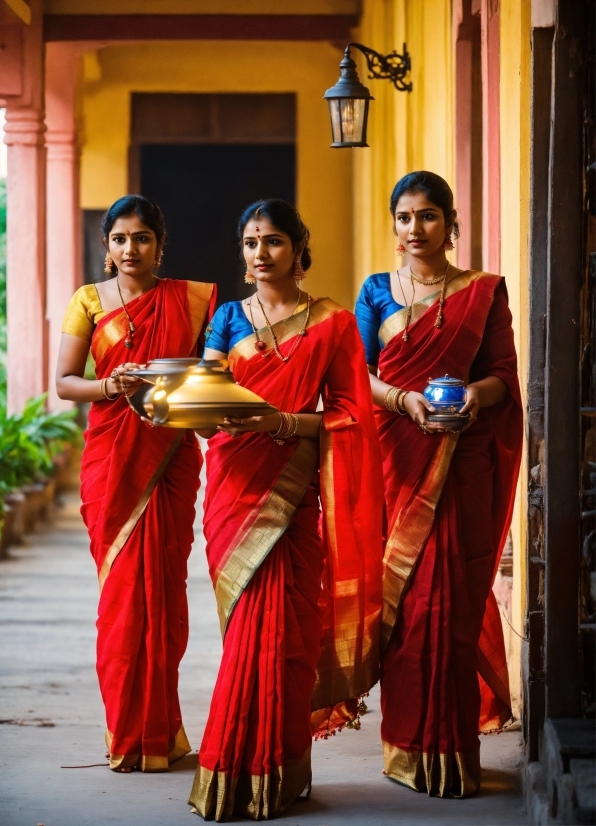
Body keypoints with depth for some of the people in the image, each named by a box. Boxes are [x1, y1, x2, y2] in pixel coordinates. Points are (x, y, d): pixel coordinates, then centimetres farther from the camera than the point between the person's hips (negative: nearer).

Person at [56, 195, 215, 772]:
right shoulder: (89, 301, 7)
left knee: (161, 584, -2)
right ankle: (129, 733, 5)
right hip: (111, 457, 0)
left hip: (171, 458, 0)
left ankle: (154, 731, 7)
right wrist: (111, 386, -16)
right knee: (123, 586, -3)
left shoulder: (190, 300, 7)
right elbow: (64, 381, 3)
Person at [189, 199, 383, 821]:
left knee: (272, 624, -8)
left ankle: (264, 775, -1)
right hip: (236, 483, 2)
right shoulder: (229, 318, 13)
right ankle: (267, 769, 9)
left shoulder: (332, 324, 4)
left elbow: (349, 413, -2)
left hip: (294, 486, -2)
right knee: (256, 623, 1)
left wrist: (281, 423, -16)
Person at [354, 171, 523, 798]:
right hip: (395, 457, 1)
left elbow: (503, 373, 5)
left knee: (450, 598, -7)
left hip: (460, 462, -1)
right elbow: (358, 375, 4)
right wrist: (406, 401, -15)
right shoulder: (377, 292, 11)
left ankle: (449, 750, -2)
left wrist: (477, 393, -17)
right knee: (401, 595, -3)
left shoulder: (484, 292, 8)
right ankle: (410, 747, 6)